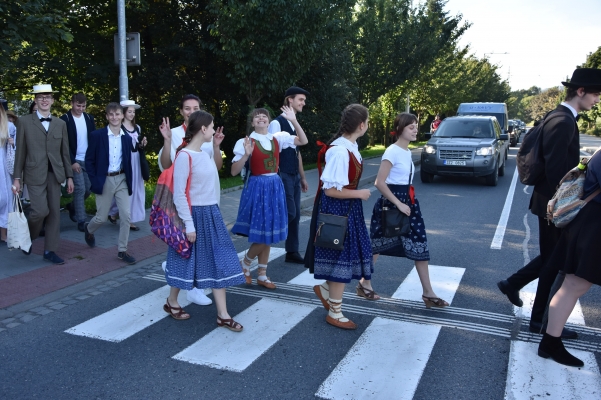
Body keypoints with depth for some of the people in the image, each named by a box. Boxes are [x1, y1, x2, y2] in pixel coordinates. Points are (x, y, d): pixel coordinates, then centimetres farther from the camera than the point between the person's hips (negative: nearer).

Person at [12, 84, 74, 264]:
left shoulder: (60, 123, 10)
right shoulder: (25, 122, 1)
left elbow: (65, 152, 10)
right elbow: (20, 152, 1)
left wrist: (69, 176, 7)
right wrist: (17, 177, -1)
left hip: (55, 174, 4)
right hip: (35, 174, -3)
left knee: (54, 212, 4)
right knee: (41, 210, -12)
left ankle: (50, 250, 14)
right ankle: (28, 236, 19)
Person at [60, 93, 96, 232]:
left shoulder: (89, 118, 7)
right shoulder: (65, 119, -7)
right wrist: (72, 162, -15)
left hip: (89, 160, 5)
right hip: (75, 161, -5)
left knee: (88, 189, 7)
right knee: (80, 189, -7)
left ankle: (73, 206, 34)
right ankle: (81, 220, 2)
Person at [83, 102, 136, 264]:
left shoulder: (127, 138, 5)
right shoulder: (97, 135, -7)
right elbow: (89, 160, -5)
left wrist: (129, 181, 5)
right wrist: (94, 181, -11)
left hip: (121, 180, 3)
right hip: (104, 180, -3)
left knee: (126, 216, -4)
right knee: (102, 217, 6)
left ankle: (122, 250, 8)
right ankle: (88, 229, 42)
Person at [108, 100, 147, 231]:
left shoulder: (137, 128, 12)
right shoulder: (118, 128, -8)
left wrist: (143, 144, -3)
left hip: (136, 161, 6)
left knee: (135, 189, 6)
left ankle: (130, 219, 15)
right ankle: (113, 213, 16)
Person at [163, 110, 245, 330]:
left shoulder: (206, 154, 9)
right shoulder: (184, 156, -16)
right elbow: (179, 194, -18)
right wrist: (188, 225, -18)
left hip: (211, 213, 8)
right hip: (194, 214, -8)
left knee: (219, 263, 6)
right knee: (187, 261, 8)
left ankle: (223, 315, 12)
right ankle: (172, 303, 32)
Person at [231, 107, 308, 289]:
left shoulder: (277, 138, 5)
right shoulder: (246, 142, -8)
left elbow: (303, 141, 1)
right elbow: (234, 171, -11)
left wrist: (294, 121, -9)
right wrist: (246, 155, -26)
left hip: (275, 186, 5)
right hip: (257, 187, -5)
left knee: (268, 234, 11)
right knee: (262, 235, -4)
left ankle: (262, 275, 23)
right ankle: (244, 263, 23)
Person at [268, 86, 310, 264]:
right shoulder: (277, 123, -12)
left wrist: (302, 177, 18)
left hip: (294, 176, 8)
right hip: (282, 175, -8)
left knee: (295, 215, 9)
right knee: (289, 213, -12)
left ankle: (292, 252, 18)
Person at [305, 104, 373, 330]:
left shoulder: (351, 147, 5)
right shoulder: (340, 152, -25)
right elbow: (331, 190, -25)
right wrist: (360, 194, -15)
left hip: (348, 207, 10)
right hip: (337, 209, -10)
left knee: (351, 252, 18)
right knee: (340, 256, 2)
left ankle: (325, 288, 38)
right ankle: (335, 313, 19)